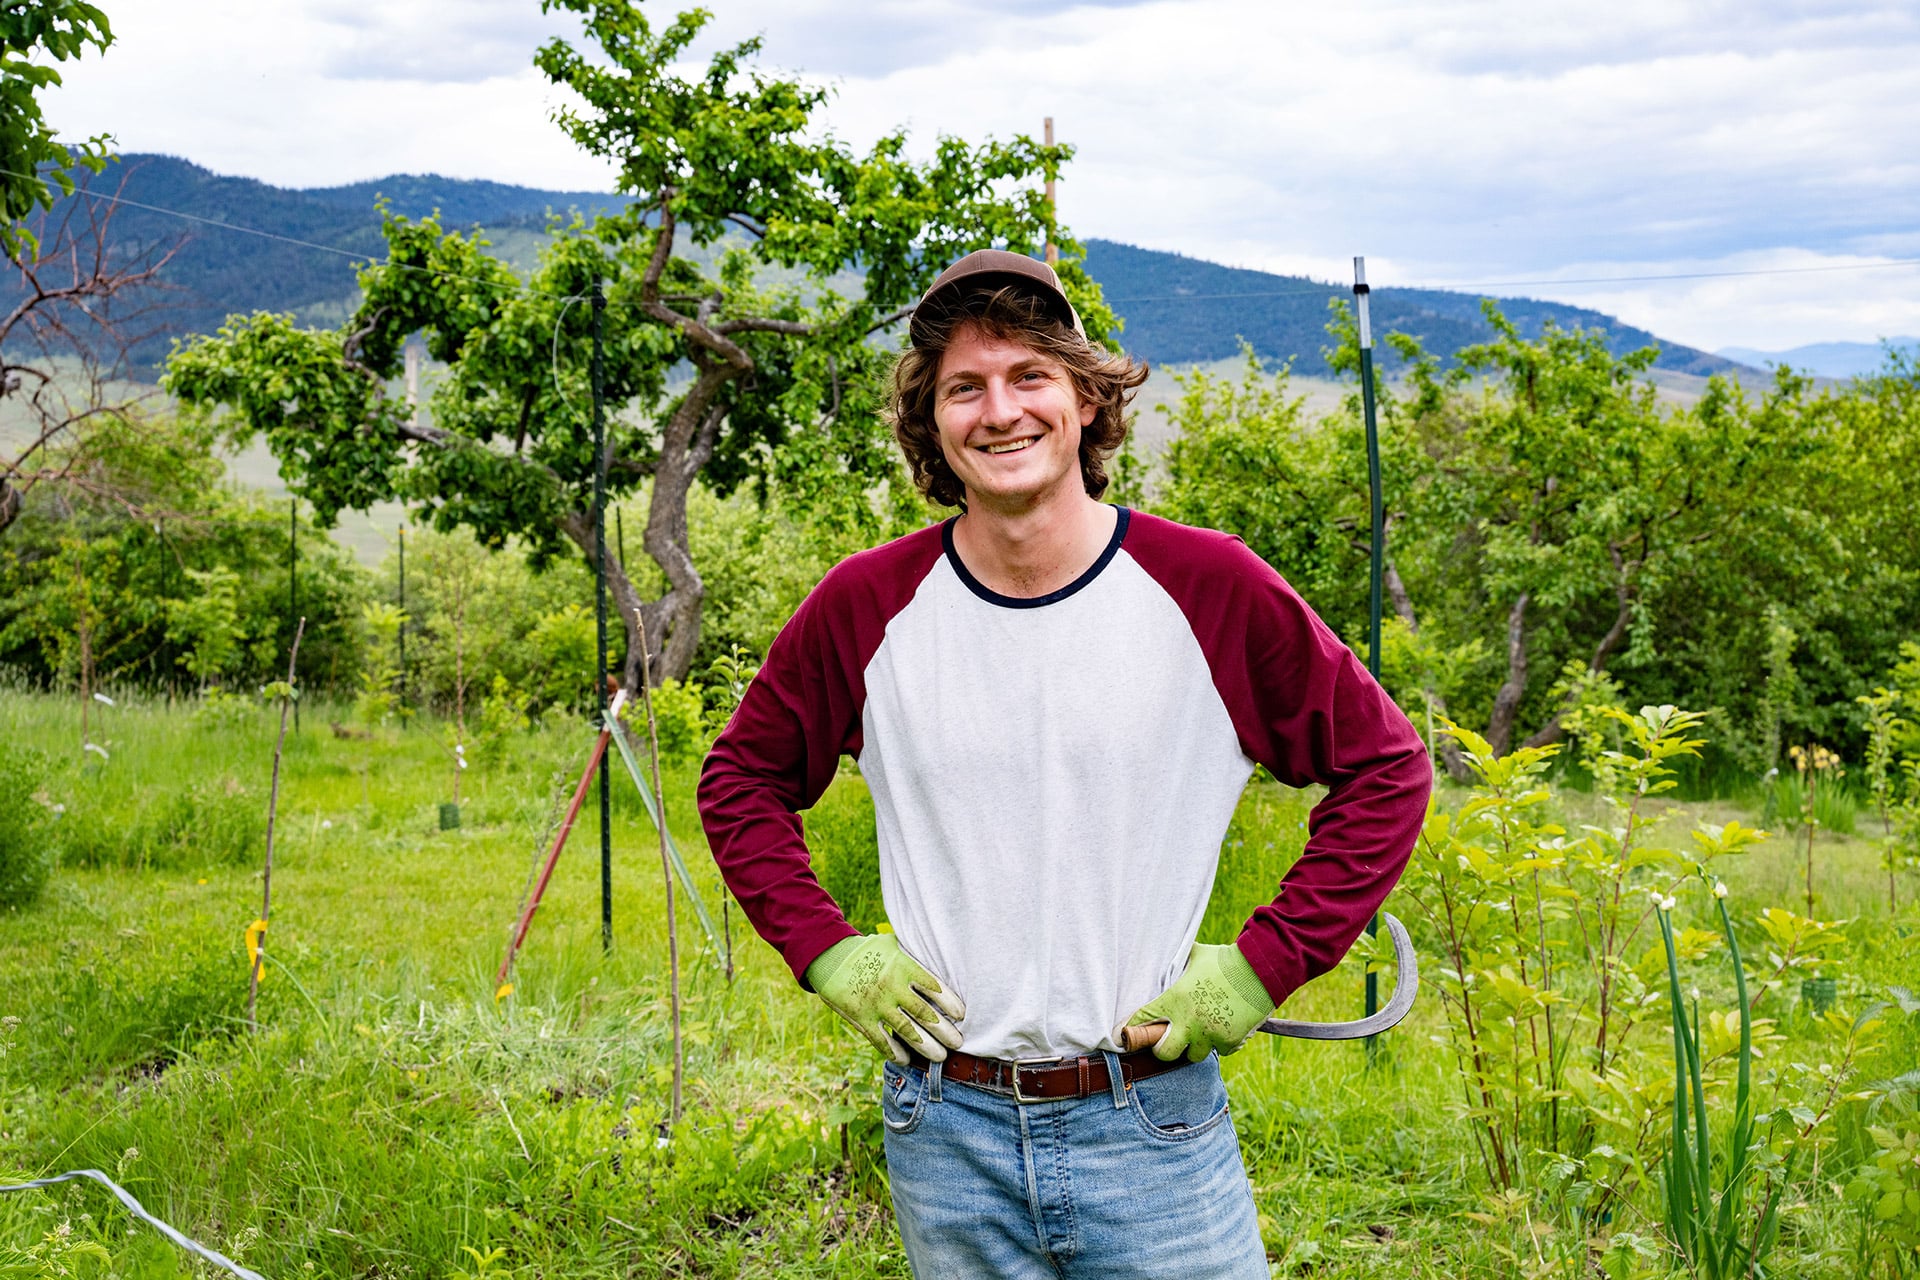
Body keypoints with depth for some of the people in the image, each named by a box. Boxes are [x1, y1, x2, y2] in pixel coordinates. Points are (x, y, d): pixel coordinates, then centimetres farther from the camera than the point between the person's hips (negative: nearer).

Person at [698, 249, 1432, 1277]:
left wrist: (1267, 964, -5)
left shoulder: (1211, 589, -7)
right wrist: (828, 952, 0)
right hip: (946, 1138, 2)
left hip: (1154, 1127, -1)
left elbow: (1386, 769, 2)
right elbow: (741, 780, 12)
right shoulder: (866, 608, -3)